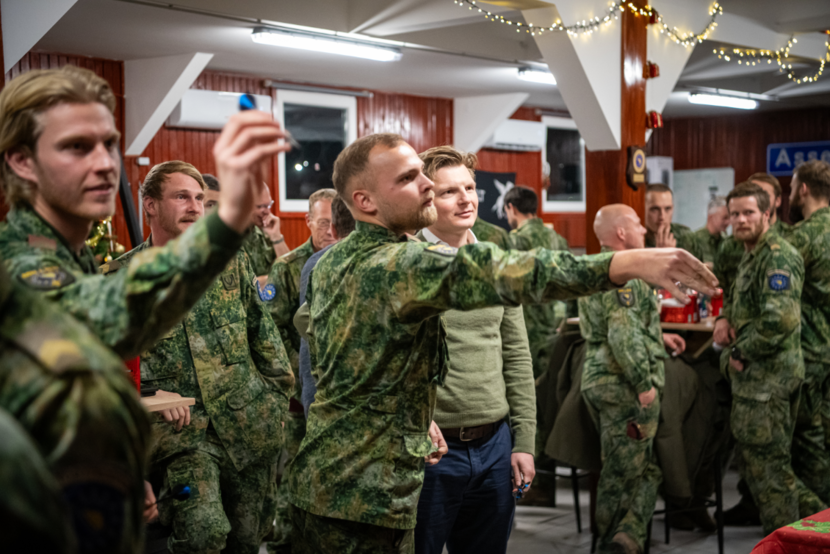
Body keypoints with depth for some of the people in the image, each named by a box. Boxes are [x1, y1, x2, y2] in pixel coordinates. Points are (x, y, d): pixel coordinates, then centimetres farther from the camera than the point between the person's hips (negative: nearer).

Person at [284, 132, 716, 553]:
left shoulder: (330, 263, 8)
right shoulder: (403, 264, -22)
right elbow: (504, 273, -36)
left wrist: (413, 418, 18)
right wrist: (631, 263, -44)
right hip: (366, 498, -9)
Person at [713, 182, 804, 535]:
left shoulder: (779, 257, -16)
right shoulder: (753, 255, 17)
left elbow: (780, 319, -28)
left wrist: (741, 353, -17)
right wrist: (725, 319, 7)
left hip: (767, 377, -11)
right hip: (753, 375, 11)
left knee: (768, 463, -5)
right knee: (753, 462, 18)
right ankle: (778, 533, 29)